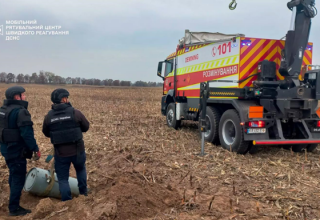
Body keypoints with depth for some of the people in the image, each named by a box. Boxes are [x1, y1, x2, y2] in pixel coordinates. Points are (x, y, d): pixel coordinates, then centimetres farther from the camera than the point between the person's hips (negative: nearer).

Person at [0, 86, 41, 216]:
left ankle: (14, 201, 40)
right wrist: (35, 149, -18)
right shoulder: (20, 111, -21)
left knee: (13, 174, 24)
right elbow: (27, 133, -25)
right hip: (16, 150, -10)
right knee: (18, 178, 0)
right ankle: (14, 208, 7)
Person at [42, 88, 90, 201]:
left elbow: (46, 133, 9)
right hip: (77, 150, 0)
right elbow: (86, 127, -1)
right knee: (81, 169, 29)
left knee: (63, 179, 12)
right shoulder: (75, 112, -12)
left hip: (60, 153, 1)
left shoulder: (49, 116, -4)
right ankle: (83, 192, 36)